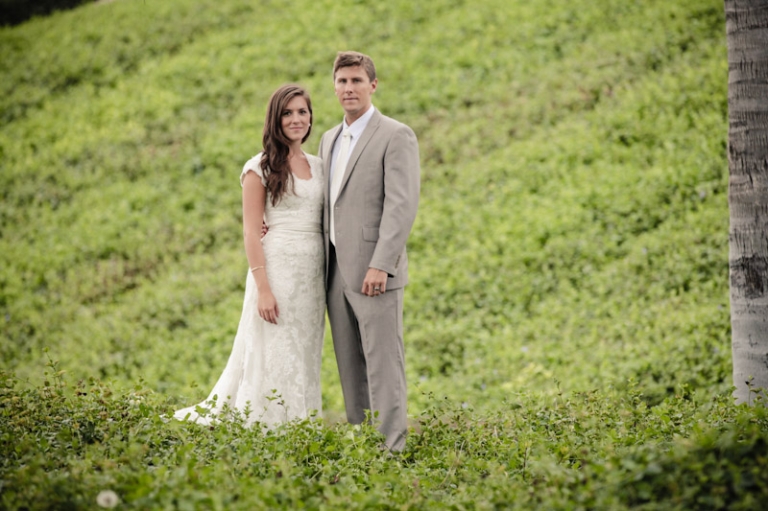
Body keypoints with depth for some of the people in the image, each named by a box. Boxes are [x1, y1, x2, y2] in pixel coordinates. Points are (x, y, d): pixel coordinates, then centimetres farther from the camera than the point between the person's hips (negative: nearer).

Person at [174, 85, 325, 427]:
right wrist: (263, 288, -14)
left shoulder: (319, 167, 13)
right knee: (275, 358, -4)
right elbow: (251, 232, -7)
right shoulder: (260, 168, -3)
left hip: (313, 273, 5)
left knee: (304, 359, 8)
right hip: (277, 269, -5)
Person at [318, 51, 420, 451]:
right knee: (351, 369, 9)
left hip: (373, 272, -7)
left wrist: (380, 265, -22)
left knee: (383, 365, -8)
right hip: (336, 272, 8)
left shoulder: (396, 136, -6)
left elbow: (402, 205, -14)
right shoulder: (330, 140, 19)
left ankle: (391, 447, -6)